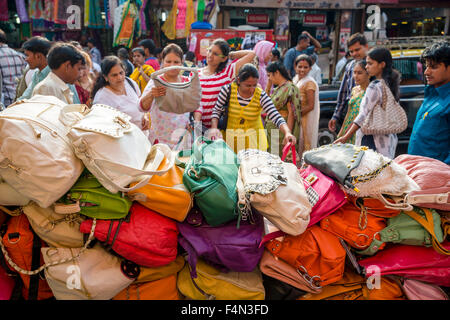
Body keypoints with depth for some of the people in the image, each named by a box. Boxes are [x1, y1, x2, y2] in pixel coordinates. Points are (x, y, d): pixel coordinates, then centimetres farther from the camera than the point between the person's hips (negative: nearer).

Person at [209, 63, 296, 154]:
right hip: (230, 139, 0)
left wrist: (287, 133, -38)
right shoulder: (228, 90, -12)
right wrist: (214, 128, -20)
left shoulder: (261, 96, -14)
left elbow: (276, 117, -21)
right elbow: (216, 111, -3)